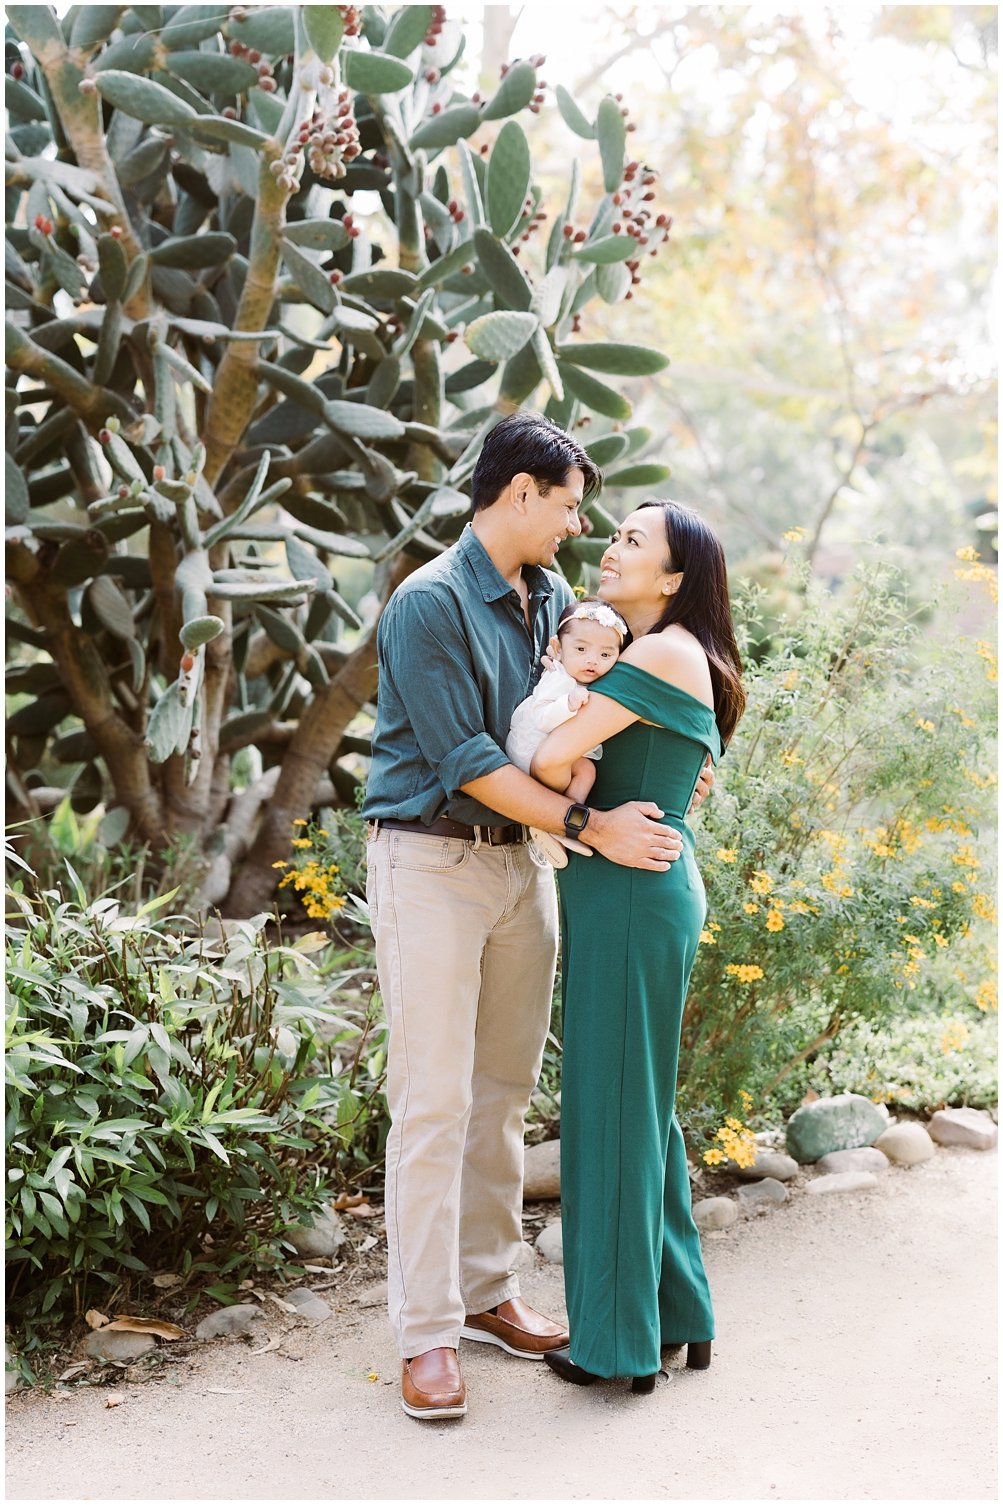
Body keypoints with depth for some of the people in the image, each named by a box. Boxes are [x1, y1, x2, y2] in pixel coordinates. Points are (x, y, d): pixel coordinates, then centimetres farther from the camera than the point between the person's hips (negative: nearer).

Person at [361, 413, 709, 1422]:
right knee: (433, 1101, -5)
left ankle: (486, 1289, 25)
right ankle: (425, 1331, 3)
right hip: (430, 863, -7)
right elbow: (466, 761, -18)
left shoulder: (553, 601, 11)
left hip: (519, 861, 8)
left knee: (504, 1092, 12)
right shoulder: (429, 604, -13)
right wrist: (592, 829, -17)